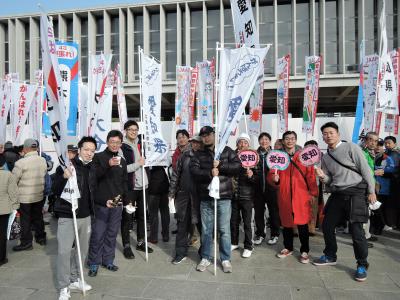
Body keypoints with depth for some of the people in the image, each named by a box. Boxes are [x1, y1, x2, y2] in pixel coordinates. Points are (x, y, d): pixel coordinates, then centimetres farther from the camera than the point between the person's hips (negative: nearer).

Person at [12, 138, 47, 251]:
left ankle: (26, 242, 17)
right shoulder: (43, 160, -4)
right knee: (38, 217, 19)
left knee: (25, 220, 8)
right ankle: (41, 238, 31)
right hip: (39, 195, 5)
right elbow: (44, 174, 3)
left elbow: (13, 180, -12)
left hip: (24, 197, -5)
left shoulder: (21, 163, -19)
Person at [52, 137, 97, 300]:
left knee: (82, 249, 15)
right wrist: (64, 176, -33)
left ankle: (74, 280, 33)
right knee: (64, 251, -1)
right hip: (67, 216, -6)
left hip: (85, 216, 6)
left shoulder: (92, 168, 6)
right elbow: (55, 190, -15)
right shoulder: (67, 165, -11)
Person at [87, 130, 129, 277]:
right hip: (101, 204, -4)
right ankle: (94, 263, 15)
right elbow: (93, 175, -18)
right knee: (98, 235, 1)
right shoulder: (98, 157, -2)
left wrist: (127, 201, 16)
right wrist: (108, 164, -31)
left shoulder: (122, 161, 12)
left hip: (117, 204, 4)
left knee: (112, 234, 12)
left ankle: (108, 260, 25)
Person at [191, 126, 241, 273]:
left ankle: (226, 259, 21)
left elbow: (238, 166, -4)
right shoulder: (198, 154, 8)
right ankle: (205, 258, 26)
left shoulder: (226, 151, 6)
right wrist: (209, 173, -23)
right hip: (205, 198, 1)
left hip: (223, 197, -1)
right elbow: (194, 171, -7)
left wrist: (220, 166, -15)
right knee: (206, 230, 11)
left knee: (224, 230, 6)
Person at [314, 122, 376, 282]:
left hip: (356, 192, -6)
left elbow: (365, 169, -6)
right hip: (337, 195, 6)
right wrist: (323, 177, -8)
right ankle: (330, 256, 29)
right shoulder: (325, 157, 12)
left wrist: (371, 191, -8)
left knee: (356, 230, -8)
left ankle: (362, 265, 11)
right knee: (327, 225, 8)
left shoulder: (351, 148, -4)